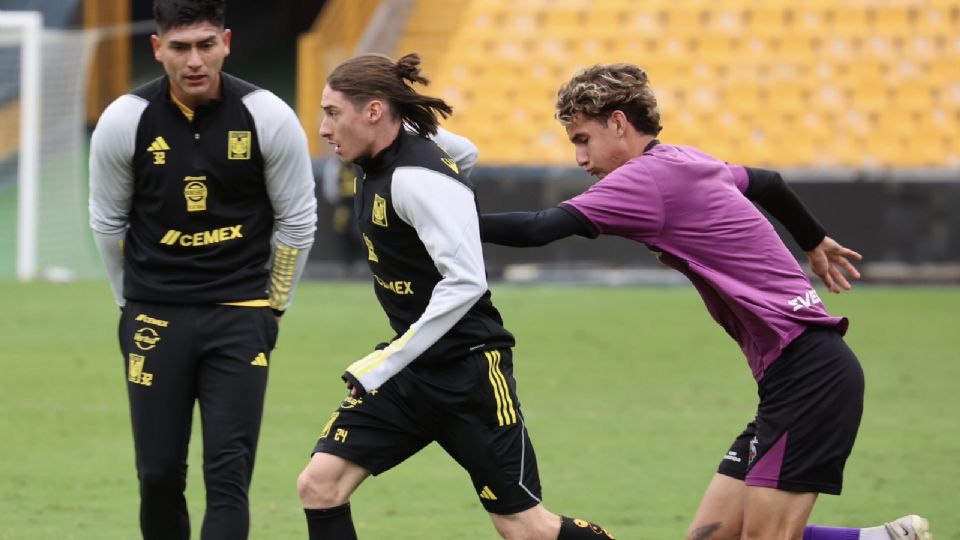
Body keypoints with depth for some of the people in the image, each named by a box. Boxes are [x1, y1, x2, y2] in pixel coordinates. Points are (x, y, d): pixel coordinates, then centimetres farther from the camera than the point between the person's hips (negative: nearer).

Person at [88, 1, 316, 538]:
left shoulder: (268, 117, -8)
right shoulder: (124, 122, -6)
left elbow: (297, 220, 5)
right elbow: (108, 222, 9)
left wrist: (271, 306, 10)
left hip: (240, 319, -1)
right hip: (154, 317, 1)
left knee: (229, 475, -10)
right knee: (159, 474, 2)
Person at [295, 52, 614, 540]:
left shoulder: (418, 178, -22)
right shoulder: (376, 164, 4)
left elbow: (466, 282, -28)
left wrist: (386, 363, -26)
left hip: (469, 369, -9)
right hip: (411, 367, 9)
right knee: (319, 484, -4)